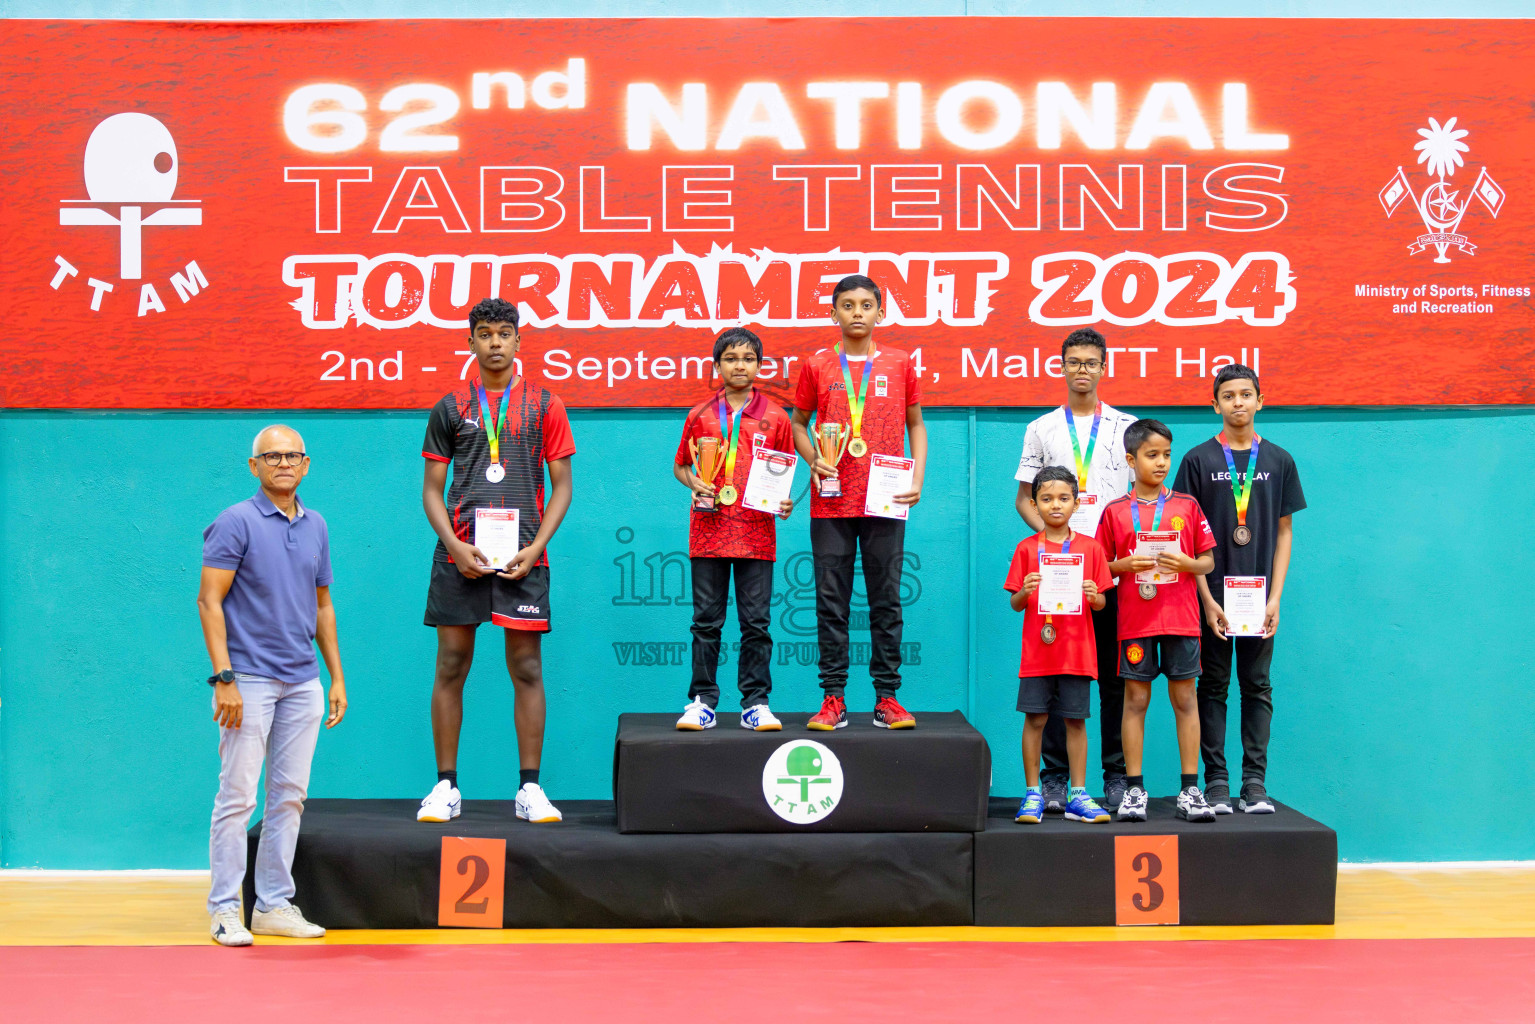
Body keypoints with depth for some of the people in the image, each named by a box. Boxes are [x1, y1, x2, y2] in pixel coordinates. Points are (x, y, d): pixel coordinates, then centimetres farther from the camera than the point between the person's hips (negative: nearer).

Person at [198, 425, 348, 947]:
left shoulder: (316, 526, 12)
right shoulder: (235, 523, -6)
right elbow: (209, 601, -9)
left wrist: (337, 676, 14)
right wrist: (223, 679, -16)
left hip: (303, 682, 6)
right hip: (250, 681, -6)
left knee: (290, 797, 8)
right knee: (237, 796, -4)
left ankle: (274, 904, 16)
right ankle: (224, 909, 5)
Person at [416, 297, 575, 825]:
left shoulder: (544, 405, 7)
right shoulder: (450, 408, 9)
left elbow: (561, 486, 7)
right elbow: (432, 489, 9)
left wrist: (536, 547, -6)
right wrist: (455, 544, -7)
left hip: (522, 555, -1)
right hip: (460, 554, 1)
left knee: (527, 669, 0)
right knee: (451, 667, 2)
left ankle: (529, 788, 8)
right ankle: (446, 787, 11)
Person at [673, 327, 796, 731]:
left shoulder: (774, 418, 6)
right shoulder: (700, 417, 7)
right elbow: (680, 466, 17)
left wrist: (784, 502, -7)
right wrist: (694, 483, -4)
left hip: (757, 533, 0)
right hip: (709, 531, 0)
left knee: (756, 621, 2)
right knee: (706, 621, 4)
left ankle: (755, 702, 9)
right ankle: (702, 701, 10)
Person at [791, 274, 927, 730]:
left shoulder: (900, 364, 7)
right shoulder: (817, 366, 6)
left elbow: (915, 424, 13)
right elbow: (798, 423, 15)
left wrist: (917, 478, 1)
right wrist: (813, 461, -4)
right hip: (831, 503, 0)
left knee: (887, 601, 3)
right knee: (831, 602, 2)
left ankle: (887, 697, 9)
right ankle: (833, 699, 8)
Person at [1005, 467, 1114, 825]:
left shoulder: (1090, 547, 5)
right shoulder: (1027, 549, 4)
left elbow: (1101, 603, 7)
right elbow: (1015, 604, 4)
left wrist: (1094, 596, -15)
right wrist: (1024, 592, -17)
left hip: (1078, 651, 1)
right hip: (1037, 651, 0)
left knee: (1075, 721, 5)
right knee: (1035, 719, 1)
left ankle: (1078, 796, 12)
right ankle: (1033, 794, 10)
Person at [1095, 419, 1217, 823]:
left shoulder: (1186, 506, 6)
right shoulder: (1115, 511, 4)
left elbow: (1208, 560, 8)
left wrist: (1186, 563, -11)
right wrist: (1127, 565, -11)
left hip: (1181, 618, 1)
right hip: (1135, 619, -1)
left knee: (1184, 699, 3)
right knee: (1135, 699, 2)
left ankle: (1190, 789, 9)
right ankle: (1134, 789, 9)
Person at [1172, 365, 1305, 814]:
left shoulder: (1279, 460, 7)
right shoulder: (1198, 460, 1)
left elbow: (1283, 532, 8)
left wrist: (1275, 597, -2)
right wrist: (1207, 599, -8)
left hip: (1259, 595, 2)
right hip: (1212, 595, -2)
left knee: (1257, 687, 5)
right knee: (1213, 687, 3)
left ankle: (1255, 783, 10)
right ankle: (1216, 782, 8)